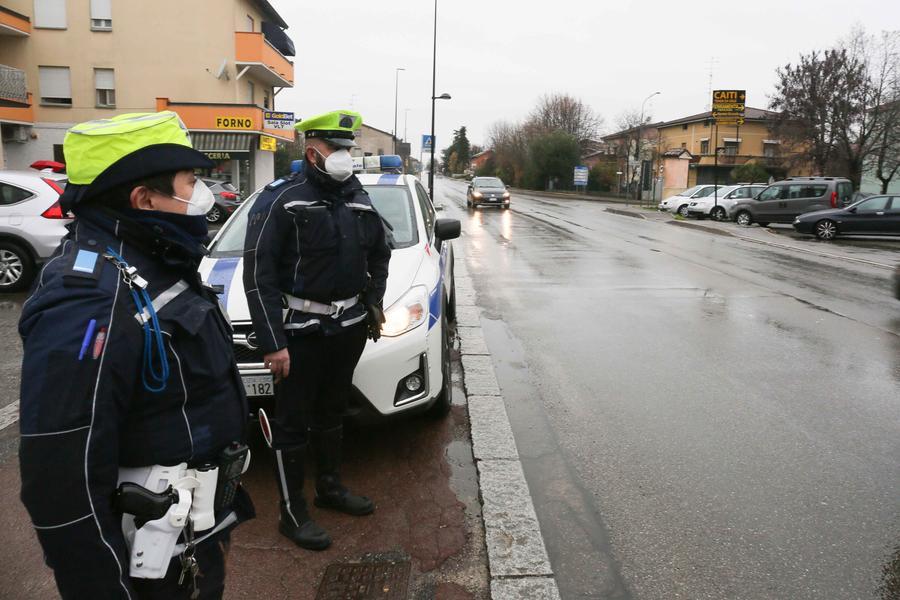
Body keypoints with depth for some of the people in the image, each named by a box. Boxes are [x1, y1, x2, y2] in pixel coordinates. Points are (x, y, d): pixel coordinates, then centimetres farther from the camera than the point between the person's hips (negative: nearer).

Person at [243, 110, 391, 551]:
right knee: (293, 422, 3)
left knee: (332, 412, 21)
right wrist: (272, 342, -18)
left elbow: (379, 254, 22)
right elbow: (258, 274, -16)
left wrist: (373, 302, 9)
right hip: (301, 330, -6)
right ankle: (293, 514, 17)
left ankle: (331, 488, 38)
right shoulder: (281, 200, -13)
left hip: (349, 327, 7)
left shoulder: (358, 200, 7)